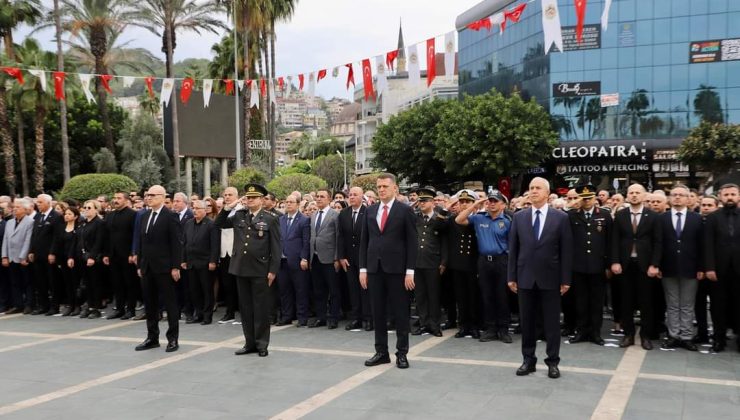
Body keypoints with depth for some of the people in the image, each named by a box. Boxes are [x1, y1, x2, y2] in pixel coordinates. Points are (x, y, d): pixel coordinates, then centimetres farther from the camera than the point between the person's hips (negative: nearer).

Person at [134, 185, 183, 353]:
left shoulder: (170, 216, -8)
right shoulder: (145, 216, 13)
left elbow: (176, 243, -11)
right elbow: (141, 242, 15)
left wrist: (175, 267, -15)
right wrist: (140, 265, 12)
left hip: (164, 268, -7)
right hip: (147, 268, 7)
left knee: (170, 303, 1)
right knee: (150, 304, 12)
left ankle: (173, 339, 9)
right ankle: (152, 338, 22)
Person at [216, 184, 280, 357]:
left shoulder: (270, 219, -4)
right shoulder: (239, 216, 9)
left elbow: (276, 247, -5)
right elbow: (219, 224, 15)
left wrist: (273, 270, -11)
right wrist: (227, 208, 0)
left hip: (260, 270, -5)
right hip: (241, 268, 5)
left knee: (261, 308, 3)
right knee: (245, 307, 11)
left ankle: (262, 344, 12)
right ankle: (250, 343, 21)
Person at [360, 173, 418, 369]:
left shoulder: (405, 211, -3)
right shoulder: (370, 211, 10)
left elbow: (412, 242, -5)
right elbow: (364, 241, 11)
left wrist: (410, 271, -11)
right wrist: (363, 268, 5)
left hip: (396, 269, -4)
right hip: (374, 268, 4)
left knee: (400, 312, 3)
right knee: (377, 312, 9)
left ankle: (402, 353, 13)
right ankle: (381, 352, 18)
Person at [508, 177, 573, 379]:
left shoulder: (561, 218, -1)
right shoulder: (519, 217, 4)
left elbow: (566, 251, -2)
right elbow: (513, 249, 5)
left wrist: (566, 279, -6)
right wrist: (512, 277, 1)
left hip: (550, 279, -2)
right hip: (525, 278, 2)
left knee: (552, 322, 6)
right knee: (526, 322, 9)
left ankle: (553, 362, 17)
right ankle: (528, 360, 21)